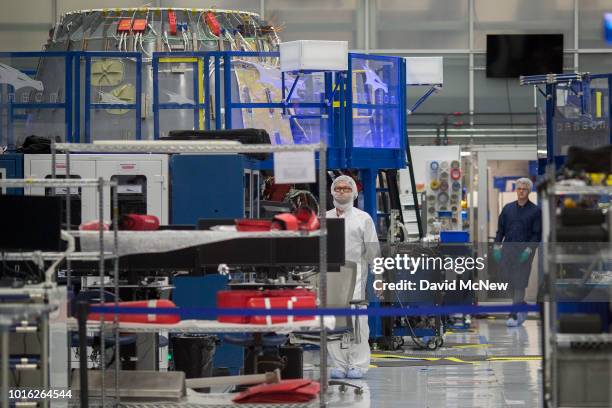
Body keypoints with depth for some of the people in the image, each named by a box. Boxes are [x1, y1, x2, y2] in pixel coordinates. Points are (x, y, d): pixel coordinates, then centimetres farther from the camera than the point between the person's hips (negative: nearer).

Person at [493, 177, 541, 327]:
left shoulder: (535, 211, -2)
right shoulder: (508, 208, 9)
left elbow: (537, 234, -4)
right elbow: (500, 229, 12)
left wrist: (528, 250, -15)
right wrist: (497, 247, 2)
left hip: (524, 251, -4)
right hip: (507, 248, 4)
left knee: (519, 282, -7)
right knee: (506, 278, 5)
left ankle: (514, 315, -4)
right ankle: (521, 305, 26)